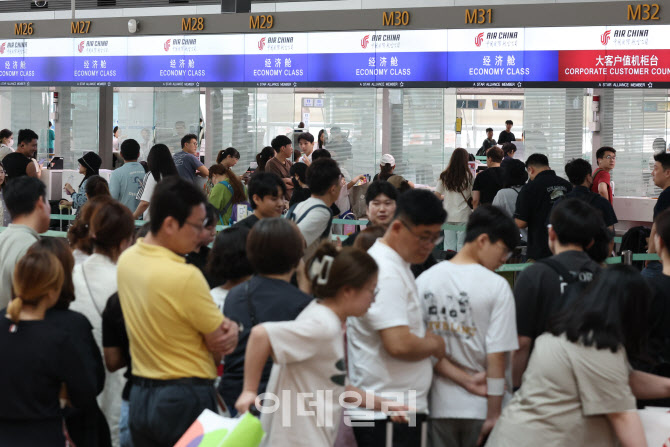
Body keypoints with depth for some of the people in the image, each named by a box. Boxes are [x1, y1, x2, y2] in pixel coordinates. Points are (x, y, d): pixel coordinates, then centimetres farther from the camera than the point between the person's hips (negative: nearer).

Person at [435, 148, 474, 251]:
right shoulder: (468, 176, -7)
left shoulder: (444, 176, 1)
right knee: (462, 247, 1)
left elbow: (436, 196, 4)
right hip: (463, 216, -3)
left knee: (449, 247, 6)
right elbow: (474, 198, -7)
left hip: (448, 216, 3)